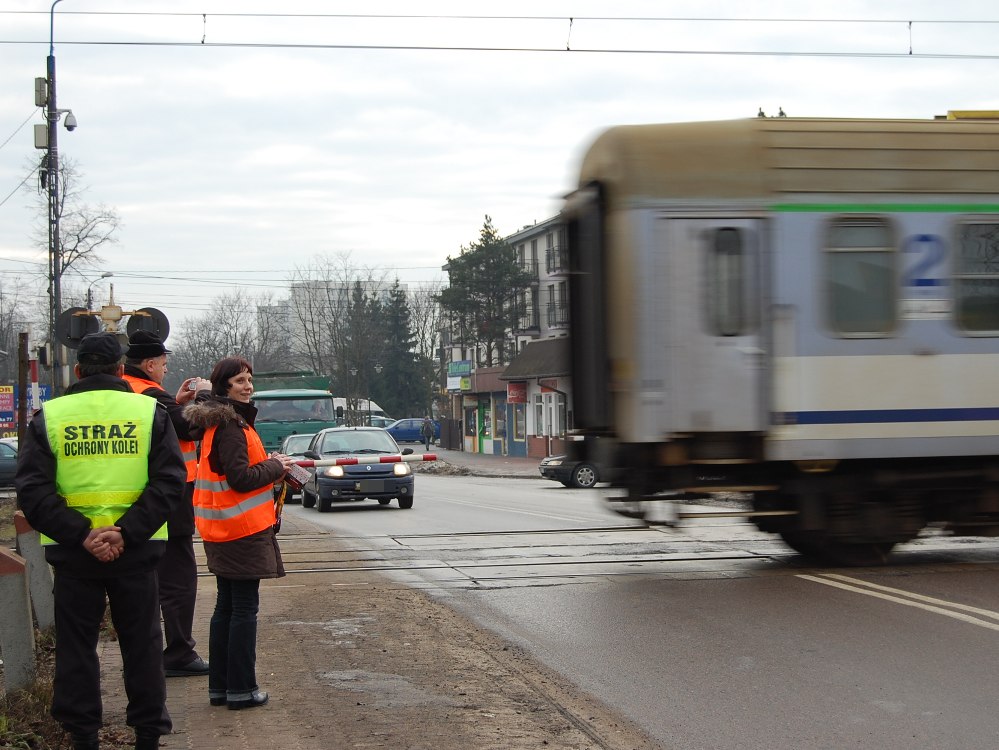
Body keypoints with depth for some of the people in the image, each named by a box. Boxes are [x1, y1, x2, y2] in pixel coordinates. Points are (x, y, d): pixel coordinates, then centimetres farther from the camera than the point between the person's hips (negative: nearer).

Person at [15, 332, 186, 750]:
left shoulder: (49, 417, 0)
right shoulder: (150, 412, 0)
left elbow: (32, 490, -8)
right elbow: (169, 481, -10)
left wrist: (80, 534, -14)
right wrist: (127, 531, -15)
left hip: (71, 554, 0)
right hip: (136, 551, 0)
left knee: (76, 646, 11)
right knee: (141, 645, 12)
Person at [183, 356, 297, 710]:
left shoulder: (215, 423, 13)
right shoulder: (231, 427, -17)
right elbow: (241, 478, -22)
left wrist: (268, 464, 6)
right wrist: (275, 467, -7)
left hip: (222, 531, 10)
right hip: (243, 531, -10)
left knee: (226, 607, 14)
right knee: (244, 609, -3)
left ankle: (219, 686, 19)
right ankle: (241, 688, 1)